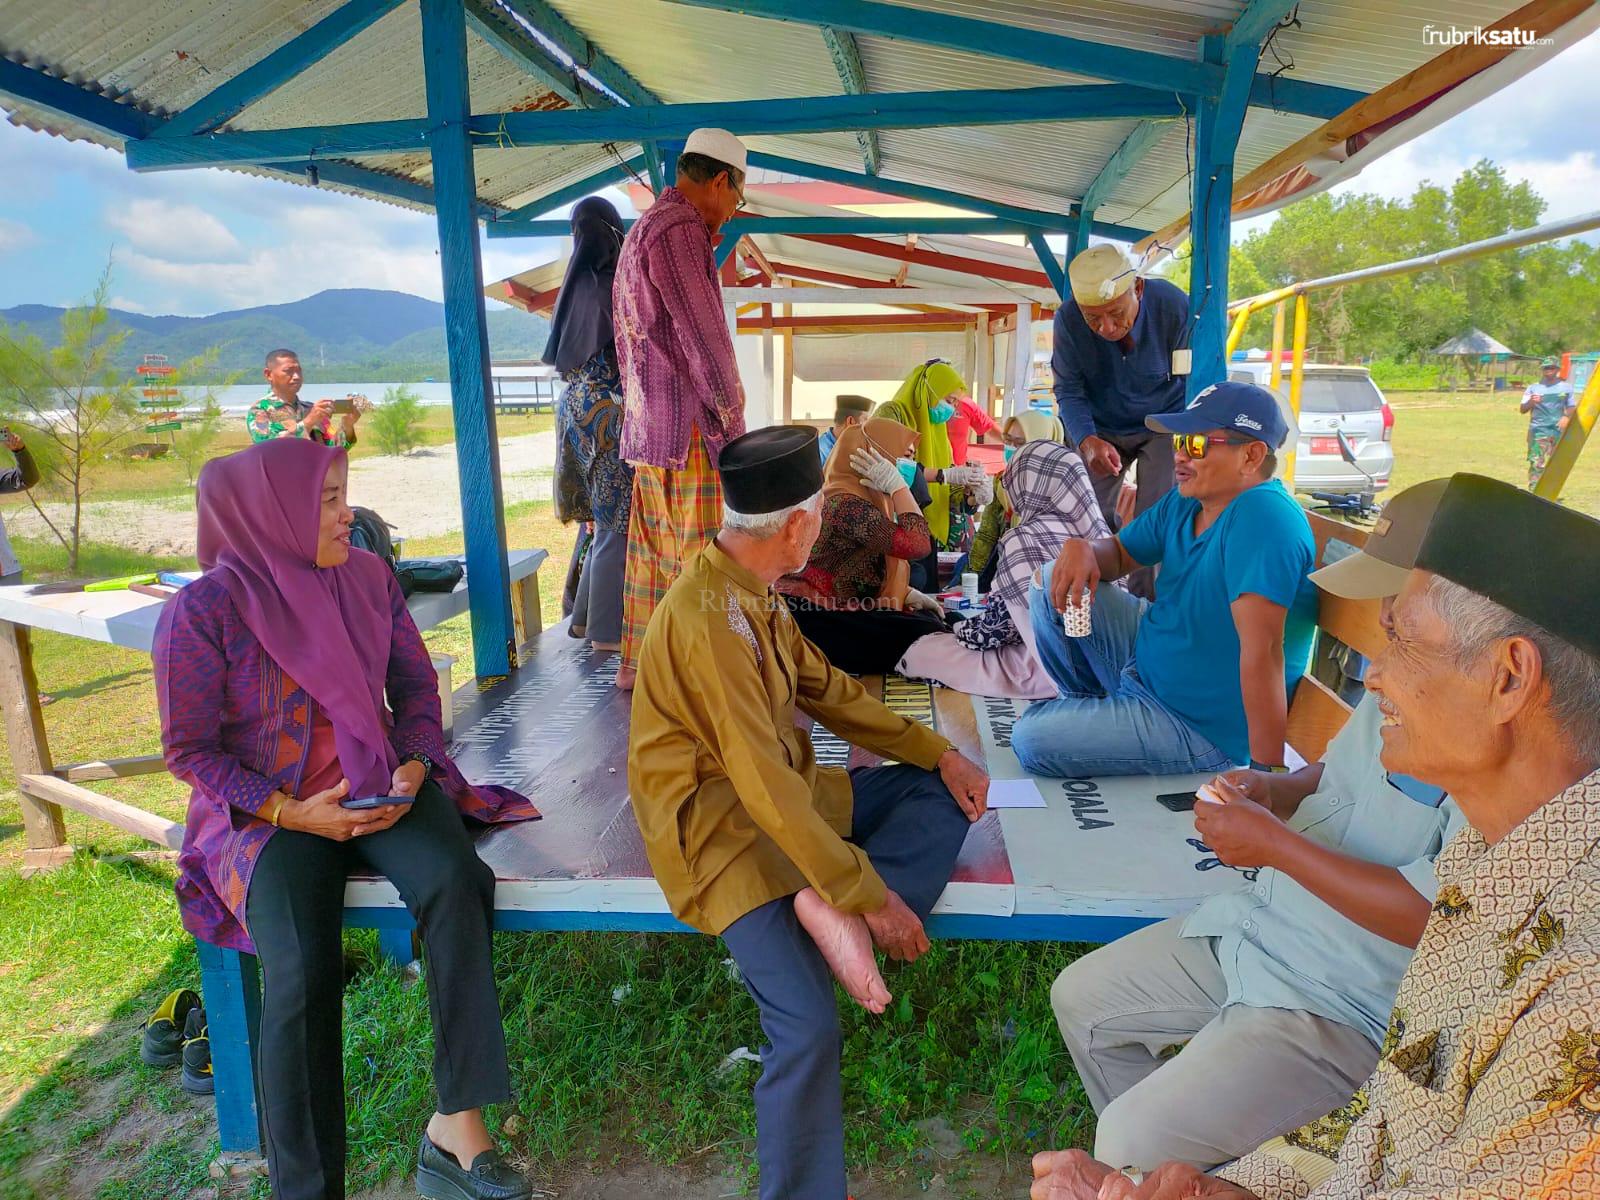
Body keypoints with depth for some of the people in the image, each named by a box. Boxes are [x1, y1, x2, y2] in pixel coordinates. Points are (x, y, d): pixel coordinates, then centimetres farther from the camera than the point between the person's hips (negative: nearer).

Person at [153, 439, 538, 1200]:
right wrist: (291, 812, -16)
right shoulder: (203, 611, -10)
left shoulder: (368, 576, 2)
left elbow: (415, 683, 9)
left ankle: (457, 1122, -17)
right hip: (268, 811, -3)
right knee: (301, 972, -26)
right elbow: (190, 749, -5)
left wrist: (416, 765, -8)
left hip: (379, 786, 3)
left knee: (455, 882, -27)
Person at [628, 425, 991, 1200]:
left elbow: (828, 690, 13)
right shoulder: (709, 616, -26)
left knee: (944, 792, 7)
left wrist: (939, 752, 8)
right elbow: (763, 783, -28)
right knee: (810, 1030, -22)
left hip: (793, 796, 10)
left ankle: (829, 911, -14)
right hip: (725, 831, -9)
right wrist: (870, 895, -24)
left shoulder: (752, 589, 4)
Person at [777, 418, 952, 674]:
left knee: (930, 617, 10)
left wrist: (908, 594, 4)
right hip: (814, 619, -11)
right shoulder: (847, 504, -21)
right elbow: (918, 545, -28)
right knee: (928, 634, -15)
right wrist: (898, 485, -18)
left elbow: (864, 567, 18)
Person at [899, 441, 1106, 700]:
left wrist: (963, 631, 10)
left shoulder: (1023, 538, -16)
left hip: (1057, 670, -7)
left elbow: (1001, 621, -11)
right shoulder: (1093, 527, 4)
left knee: (920, 651, -3)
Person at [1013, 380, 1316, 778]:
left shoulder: (1263, 516, -30)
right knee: (1053, 582, 7)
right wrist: (1082, 548, -12)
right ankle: (1088, 702, 22)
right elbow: (1119, 553, 13)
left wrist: (1267, 771, -39)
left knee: (1030, 739, -17)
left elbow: (1261, 650, -37)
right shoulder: (1183, 502, 0)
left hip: (1201, 728, -8)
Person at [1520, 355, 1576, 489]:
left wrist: (1566, 417, -7)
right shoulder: (1533, 388, 3)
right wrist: (1531, 402, -21)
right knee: (1537, 463, -14)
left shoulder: (1566, 387, 9)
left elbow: (1572, 407, 14)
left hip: (1558, 431, 3)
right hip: (1538, 431, -3)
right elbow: (1522, 409, -1)